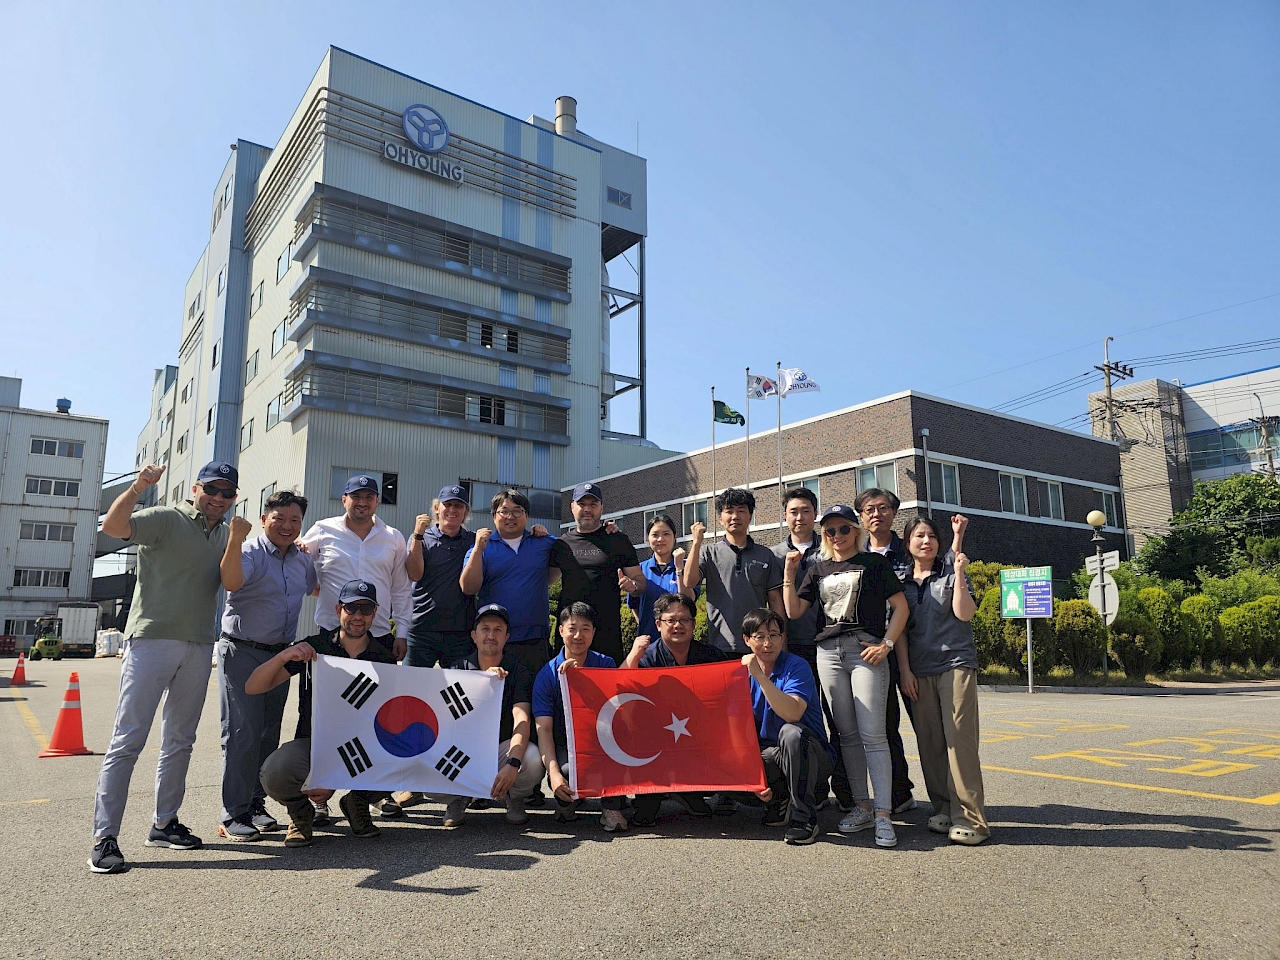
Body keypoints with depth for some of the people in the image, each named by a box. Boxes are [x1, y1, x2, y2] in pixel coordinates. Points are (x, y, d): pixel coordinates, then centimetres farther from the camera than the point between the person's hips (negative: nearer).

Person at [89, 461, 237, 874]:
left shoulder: (225, 535, 13)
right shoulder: (165, 519, -6)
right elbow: (112, 526, -22)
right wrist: (138, 487, -37)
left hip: (199, 647, 6)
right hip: (152, 639, -6)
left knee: (180, 742, 13)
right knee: (128, 741, -6)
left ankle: (164, 824, 24)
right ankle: (104, 838, 0)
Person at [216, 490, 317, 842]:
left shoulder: (303, 560, 9)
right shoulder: (249, 552, -11)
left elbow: (318, 589, 28)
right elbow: (231, 582, -33)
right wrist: (235, 539, -45)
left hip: (280, 654, 7)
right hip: (242, 652, -6)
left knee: (269, 734, 11)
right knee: (242, 733, -6)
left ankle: (255, 804, 22)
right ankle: (233, 816, 2)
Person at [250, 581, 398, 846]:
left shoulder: (384, 653, 1)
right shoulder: (314, 648, -4)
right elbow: (253, 687, -8)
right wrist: (283, 656, -25)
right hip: (312, 743, -1)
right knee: (274, 773, -32)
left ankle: (358, 802, 8)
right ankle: (300, 810, 6)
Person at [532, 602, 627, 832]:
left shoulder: (606, 665, 1)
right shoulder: (547, 674, -4)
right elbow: (543, 729, -12)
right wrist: (553, 772, -28)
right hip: (564, 746, -1)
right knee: (567, 771, -36)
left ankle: (612, 806, -15)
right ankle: (566, 800, 4)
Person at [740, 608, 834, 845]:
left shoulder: (796, 666, -14)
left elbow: (792, 713, -32)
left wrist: (760, 675, -35)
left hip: (809, 755, -5)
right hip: (767, 755, 5)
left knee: (791, 732, -37)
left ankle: (804, 818, -21)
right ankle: (779, 798, 6)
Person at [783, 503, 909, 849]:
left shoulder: (874, 562, 6)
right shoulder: (818, 569, 17)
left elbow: (900, 605, 2)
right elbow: (794, 610, 10)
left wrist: (886, 644, -9)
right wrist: (789, 572, 1)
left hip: (865, 650, -4)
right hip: (828, 652, 4)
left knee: (872, 734, -9)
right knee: (848, 735, 8)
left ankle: (883, 816, -6)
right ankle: (861, 806, 18)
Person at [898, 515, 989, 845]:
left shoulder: (951, 572, 5)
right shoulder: (902, 582, 12)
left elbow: (964, 613, -8)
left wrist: (959, 573, -14)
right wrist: (904, 670, 3)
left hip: (955, 663, -3)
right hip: (918, 671, 3)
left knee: (959, 738, -10)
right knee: (929, 742, 3)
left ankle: (970, 818, -6)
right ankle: (943, 808, 14)